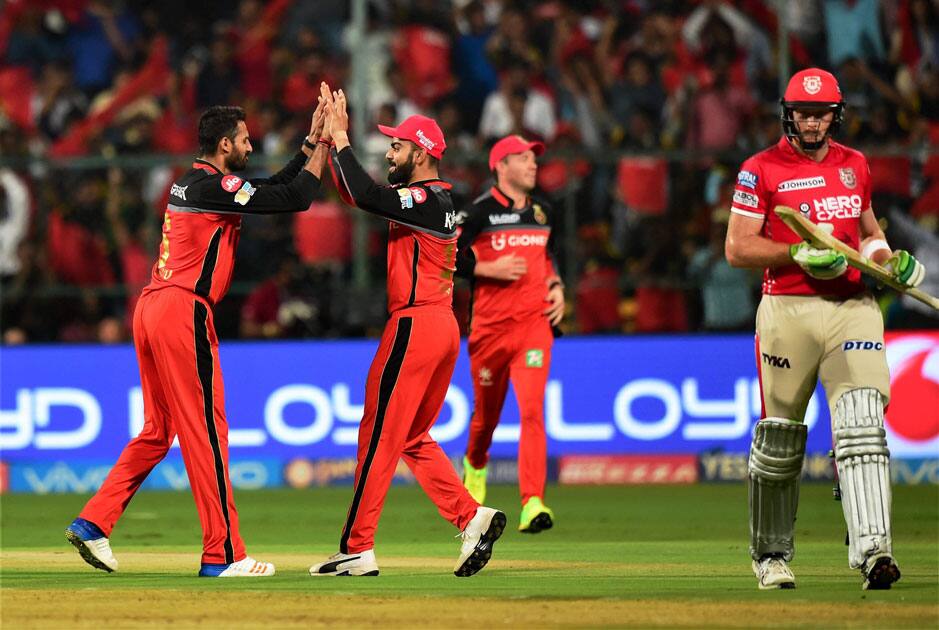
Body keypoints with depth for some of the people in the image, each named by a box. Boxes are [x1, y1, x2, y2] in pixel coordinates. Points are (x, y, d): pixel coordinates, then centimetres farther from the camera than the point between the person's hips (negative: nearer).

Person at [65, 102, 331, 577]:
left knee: (158, 430, 16)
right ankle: (223, 554, -4)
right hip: (183, 311, -10)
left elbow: (273, 189, 25)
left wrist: (311, 141, 22)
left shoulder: (189, 183, 19)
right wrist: (324, 144, 0)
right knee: (205, 430, -6)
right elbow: (295, 198, -13)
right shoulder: (215, 187, -10)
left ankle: (93, 523, 11)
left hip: (151, 309, 10)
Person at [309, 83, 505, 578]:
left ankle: (357, 550, -4)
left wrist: (340, 141, -18)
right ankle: (472, 518, 5)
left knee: (379, 437, -6)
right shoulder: (434, 199, 16)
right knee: (413, 439, 16)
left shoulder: (426, 200, -14)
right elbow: (358, 193, 21)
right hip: (442, 328, 10)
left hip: (415, 327, -10)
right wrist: (334, 139, 12)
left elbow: (367, 197, -28)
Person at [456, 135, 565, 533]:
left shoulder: (541, 212, 13)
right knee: (486, 412, 12)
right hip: (490, 327, -2)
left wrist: (557, 287, 13)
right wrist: (489, 269, -15)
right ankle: (475, 464, 47)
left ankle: (532, 504, -24)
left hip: (534, 323, 2)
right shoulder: (479, 213, -4)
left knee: (532, 410, -15)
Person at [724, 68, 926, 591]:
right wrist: (800, 253, -17)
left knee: (862, 420, -16)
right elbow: (738, 248, -5)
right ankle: (772, 555, 22)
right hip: (788, 309, -2)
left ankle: (872, 548, -25)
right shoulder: (762, 170, 0)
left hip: (852, 307, 2)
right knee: (780, 439, 5)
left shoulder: (855, 165, 14)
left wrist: (883, 254, 8)